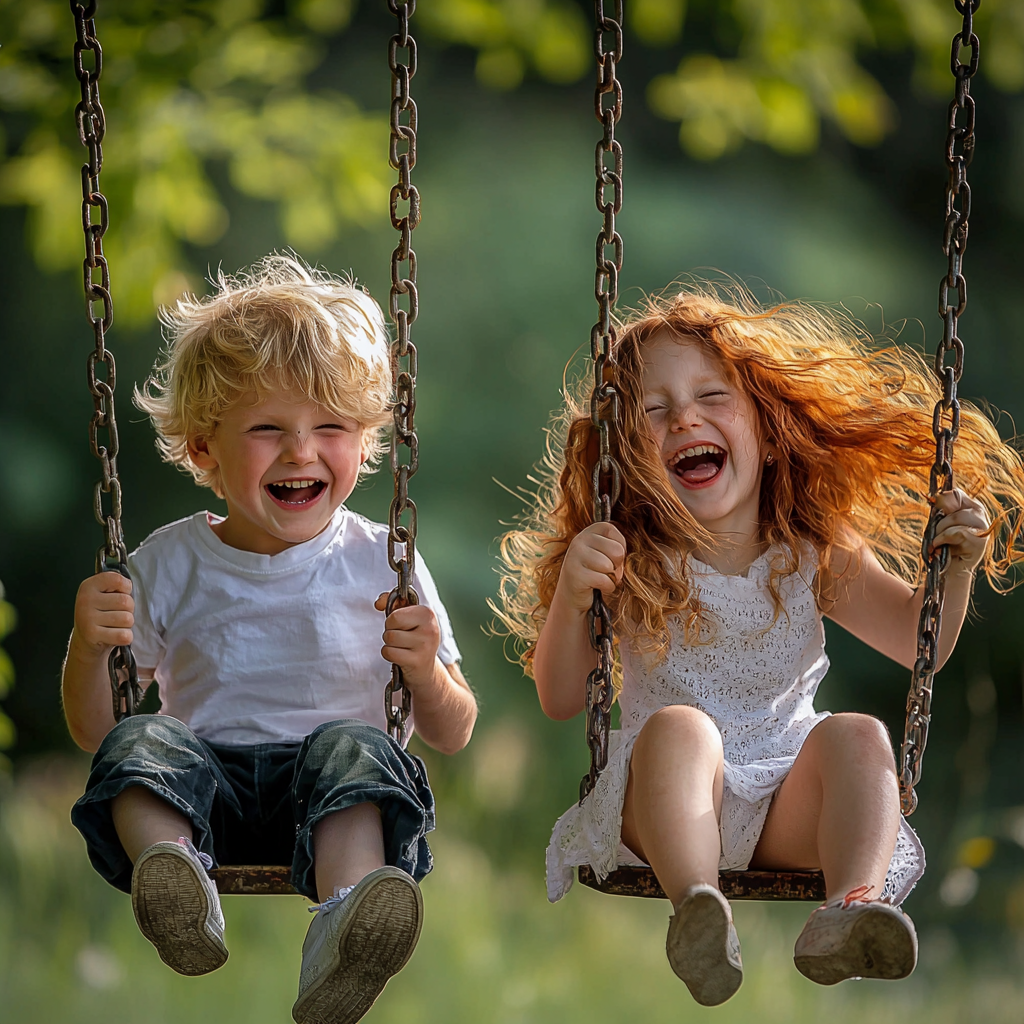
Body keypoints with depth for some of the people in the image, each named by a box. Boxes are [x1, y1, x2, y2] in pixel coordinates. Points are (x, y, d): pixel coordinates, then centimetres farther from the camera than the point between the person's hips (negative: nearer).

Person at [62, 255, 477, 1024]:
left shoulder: (381, 564, 9)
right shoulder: (169, 565, 10)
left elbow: (454, 736, 11)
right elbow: (91, 732, 14)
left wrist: (425, 671, -13)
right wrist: (88, 648, -8)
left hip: (333, 790, -1)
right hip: (209, 784, 1)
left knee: (354, 747, -34)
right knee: (139, 745, -28)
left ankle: (345, 930, -58)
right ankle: (174, 885, -56)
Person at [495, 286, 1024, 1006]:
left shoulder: (815, 555, 7)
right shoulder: (629, 564, 1)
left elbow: (916, 641, 12)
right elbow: (561, 699, -4)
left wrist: (954, 568, -8)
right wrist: (570, 598, -22)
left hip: (789, 808, 2)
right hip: (667, 811, -2)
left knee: (858, 735, -25)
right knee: (679, 726, -32)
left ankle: (855, 905, -49)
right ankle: (697, 906, -55)